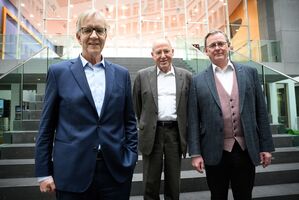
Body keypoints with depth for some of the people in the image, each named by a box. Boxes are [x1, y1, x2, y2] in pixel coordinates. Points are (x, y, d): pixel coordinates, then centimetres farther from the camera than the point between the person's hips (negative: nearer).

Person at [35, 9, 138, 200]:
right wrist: (44, 172, 0)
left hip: (116, 169, 2)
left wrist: (131, 159, 1)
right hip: (72, 171, -1)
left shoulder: (121, 74, 5)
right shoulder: (59, 72, 0)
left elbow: (130, 121, 8)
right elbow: (47, 125, 1)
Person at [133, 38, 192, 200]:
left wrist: (184, 129, 9)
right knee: (151, 181, 11)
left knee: (173, 180, 14)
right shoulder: (143, 75, 2)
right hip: (152, 133, 0)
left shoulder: (186, 76, 3)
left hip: (175, 132, 1)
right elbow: (137, 106, 8)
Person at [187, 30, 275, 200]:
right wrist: (195, 153, -5)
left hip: (246, 150, 2)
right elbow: (193, 120, -2)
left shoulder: (250, 73, 6)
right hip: (215, 152, -1)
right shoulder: (198, 81, 0)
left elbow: (261, 112, 5)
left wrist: (266, 146, 3)